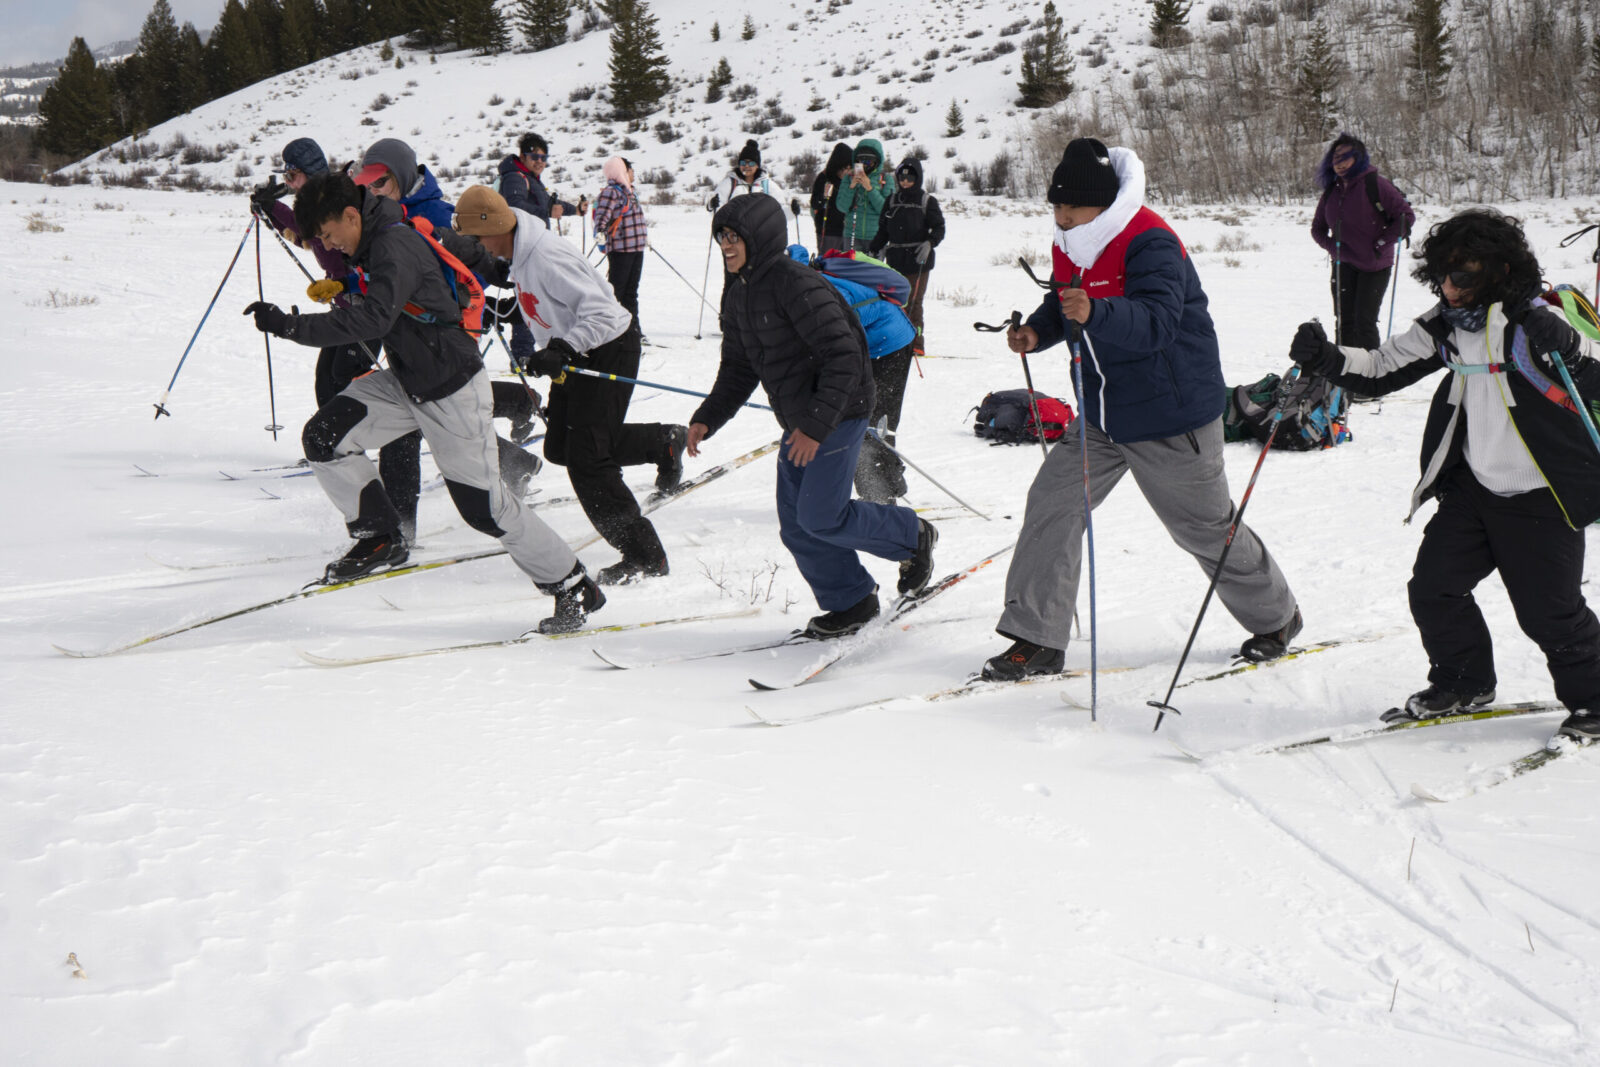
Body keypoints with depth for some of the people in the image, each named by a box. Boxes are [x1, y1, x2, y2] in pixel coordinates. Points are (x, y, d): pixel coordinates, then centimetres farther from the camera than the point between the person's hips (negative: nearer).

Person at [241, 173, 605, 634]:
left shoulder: (395, 248, -26)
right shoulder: (392, 230, 1)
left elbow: (374, 318, -41)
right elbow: (458, 247, 16)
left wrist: (292, 326, -45)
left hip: (452, 392, -9)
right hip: (405, 382, 9)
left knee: (484, 507, -4)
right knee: (323, 437, -5)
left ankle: (574, 587, 11)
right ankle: (379, 538, 9)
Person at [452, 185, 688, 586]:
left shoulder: (546, 257, -28)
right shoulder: (517, 256, 1)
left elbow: (601, 312, -31)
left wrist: (561, 351, -38)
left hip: (609, 350, -10)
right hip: (576, 352, 10)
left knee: (586, 459, -12)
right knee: (559, 448, 12)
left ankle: (644, 556, -4)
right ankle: (664, 441, 27)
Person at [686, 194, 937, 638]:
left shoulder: (797, 284, -21)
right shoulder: (738, 296, 8)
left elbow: (843, 358, -23)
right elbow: (739, 369, 17)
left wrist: (816, 424, -26)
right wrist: (708, 418, 4)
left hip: (839, 412, -9)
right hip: (798, 421, 9)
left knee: (819, 516, -11)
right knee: (796, 524, 5)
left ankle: (913, 537, 11)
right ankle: (850, 602, 20)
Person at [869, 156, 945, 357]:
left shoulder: (927, 201, 3)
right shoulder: (892, 200, 14)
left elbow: (939, 228, -1)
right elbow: (883, 229, 20)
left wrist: (929, 243, -19)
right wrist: (873, 250, 14)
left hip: (918, 260, -4)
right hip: (895, 259, 4)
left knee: (913, 302, -7)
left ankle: (916, 343, -3)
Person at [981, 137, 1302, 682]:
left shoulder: (1150, 244, -23)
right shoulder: (1070, 244, 2)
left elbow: (1158, 323, -36)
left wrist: (1094, 314, -53)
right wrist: (1038, 329, -4)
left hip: (1171, 419, -7)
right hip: (1102, 414, 8)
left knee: (1205, 528, 6)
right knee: (1052, 503, -3)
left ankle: (1276, 617, 30)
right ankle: (1037, 639, 2)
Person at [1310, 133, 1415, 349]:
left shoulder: (1375, 185, -13)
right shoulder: (1331, 190, 5)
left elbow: (1406, 216, -13)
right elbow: (1318, 228, 16)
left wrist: (1381, 244, -14)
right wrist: (1333, 248, -3)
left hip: (1374, 266, -5)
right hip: (1344, 265, 5)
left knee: (1364, 323, -8)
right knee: (1344, 322, 5)